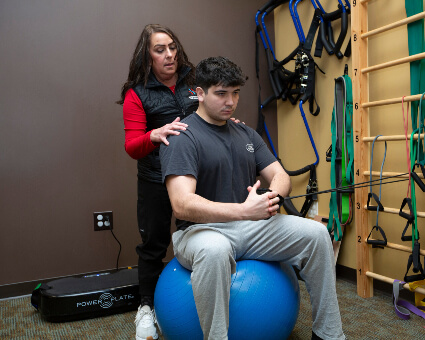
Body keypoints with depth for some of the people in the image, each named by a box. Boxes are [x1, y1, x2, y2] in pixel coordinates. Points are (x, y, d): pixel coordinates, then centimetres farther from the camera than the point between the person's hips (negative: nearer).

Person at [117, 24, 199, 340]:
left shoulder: (192, 81, 6)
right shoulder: (137, 94, -1)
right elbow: (132, 146, -9)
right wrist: (155, 135, -29)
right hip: (156, 180, -2)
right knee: (154, 243, 7)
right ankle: (147, 307, 29)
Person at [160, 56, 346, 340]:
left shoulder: (246, 133, 12)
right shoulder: (182, 137, -12)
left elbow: (280, 175, 8)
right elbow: (183, 205, -24)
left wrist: (274, 196, -17)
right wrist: (244, 211, -33)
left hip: (252, 227, 7)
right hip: (202, 230, -6)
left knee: (316, 233, -10)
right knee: (214, 250, -41)